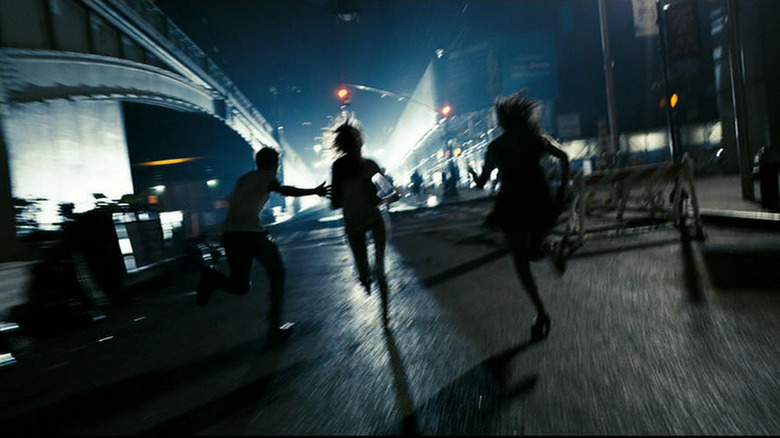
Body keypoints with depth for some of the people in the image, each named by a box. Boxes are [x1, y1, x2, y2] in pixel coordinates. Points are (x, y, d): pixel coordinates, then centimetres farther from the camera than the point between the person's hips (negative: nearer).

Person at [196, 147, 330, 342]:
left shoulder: (244, 178, 25)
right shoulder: (266, 177, 3)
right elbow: (285, 190, -16)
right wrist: (315, 191, -15)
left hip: (229, 234, 7)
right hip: (251, 232, -6)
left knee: (241, 285, 15)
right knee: (277, 273, 12)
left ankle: (212, 277, -15)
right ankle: (275, 325, 7)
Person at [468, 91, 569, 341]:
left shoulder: (496, 146, -3)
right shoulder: (536, 139, 5)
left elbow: (482, 183, 0)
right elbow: (564, 158, -2)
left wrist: (473, 174, 23)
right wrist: (561, 191, 3)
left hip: (512, 206, -3)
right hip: (540, 203, 3)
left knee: (521, 261, 5)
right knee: (533, 252, 26)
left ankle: (541, 312, -3)